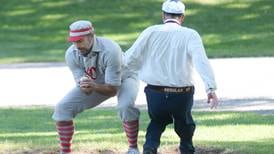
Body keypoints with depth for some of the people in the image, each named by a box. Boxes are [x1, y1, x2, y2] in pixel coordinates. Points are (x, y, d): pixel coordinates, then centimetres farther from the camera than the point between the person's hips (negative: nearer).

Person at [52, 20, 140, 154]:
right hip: (96, 84, 4)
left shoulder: (110, 51, -39)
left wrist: (94, 87, -53)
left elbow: (113, 89, -34)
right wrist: (84, 87, -45)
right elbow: (85, 91, -20)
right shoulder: (71, 54, -24)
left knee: (126, 106, -35)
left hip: (123, 78, -4)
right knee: (62, 108, -10)